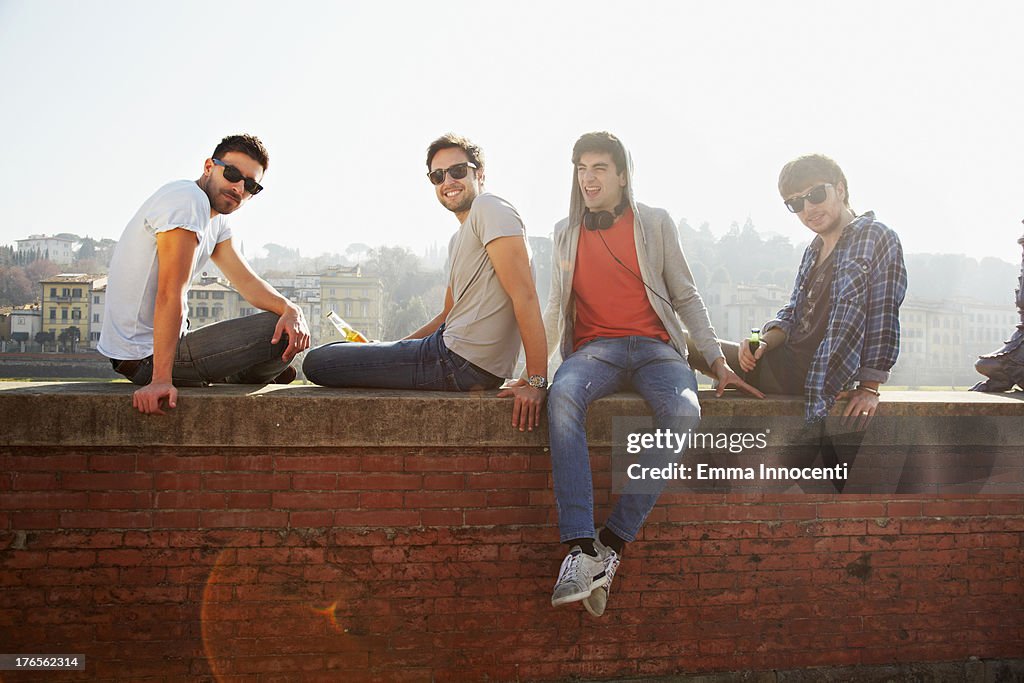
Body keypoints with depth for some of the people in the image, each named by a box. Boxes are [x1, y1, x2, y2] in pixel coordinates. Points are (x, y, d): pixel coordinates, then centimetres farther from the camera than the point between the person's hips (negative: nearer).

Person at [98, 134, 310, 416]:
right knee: (281, 338, -16)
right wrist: (161, 379, -34)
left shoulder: (215, 219, 11)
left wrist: (290, 309, -18)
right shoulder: (189, 200, -20)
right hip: (145, 357, -10)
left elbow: (246, 281, 3)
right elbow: (170, 294, -29)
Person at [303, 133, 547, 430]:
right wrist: (382, 351, 21)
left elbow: (524, 295, -20)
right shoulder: (458, 239, 21)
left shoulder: (490, 208, -10)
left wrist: (537, 380, -25)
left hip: (462, 362, -11)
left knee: (316, 362, -6)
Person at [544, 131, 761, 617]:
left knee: (683, 411, -35)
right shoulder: (566, 232, 17)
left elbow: (686, 297, 13)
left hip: (655, 347, 0)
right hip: (595, 349, 1)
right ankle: (580, 550, -39)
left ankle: (613, 542, -28)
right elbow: (555, 308, 20)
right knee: (563, 397, -36)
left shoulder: (655, 223, 11)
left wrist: (716, 360, 4)